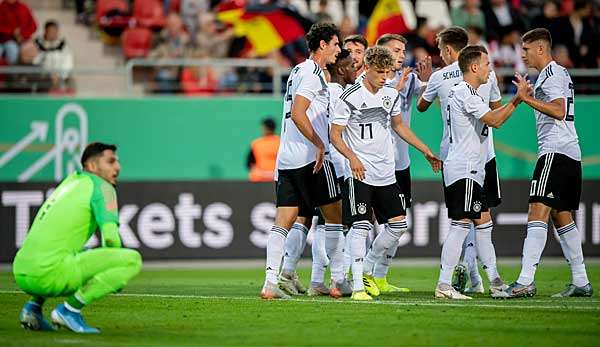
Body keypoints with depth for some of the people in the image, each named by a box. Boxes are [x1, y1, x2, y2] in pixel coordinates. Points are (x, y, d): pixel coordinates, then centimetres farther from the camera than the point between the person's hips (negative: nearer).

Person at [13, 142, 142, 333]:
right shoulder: (101, 186, 3)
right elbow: (110, 237, -7)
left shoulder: (71, 180, 27)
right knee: (133, 259, -6)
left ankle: (33, 306, 16)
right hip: (50, 274, -8)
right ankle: (70, 309, -8)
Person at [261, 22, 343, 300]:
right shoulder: (312, 73, -9)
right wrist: (320, 145, -17)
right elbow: (297, 114, -19)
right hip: (311, 158, -8)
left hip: (286, 159, 8)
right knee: (335, 216, 3)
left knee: (283, 222, 1)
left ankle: (270, 284, -8)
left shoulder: (299, 70, 20)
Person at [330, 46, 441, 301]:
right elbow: (335, 136, -8)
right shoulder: (350, 98, -11)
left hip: (386, 172, 6)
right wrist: (352, 157, -25)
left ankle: (367, 271, 21)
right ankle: (358, 286, -10)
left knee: (398, 224, 4)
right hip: (360, 173, -6)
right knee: (361, 225, -13)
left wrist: (426, 151, 23)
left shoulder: (391, 95, 7)